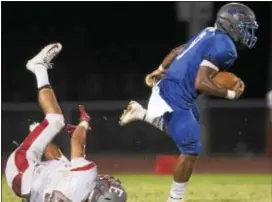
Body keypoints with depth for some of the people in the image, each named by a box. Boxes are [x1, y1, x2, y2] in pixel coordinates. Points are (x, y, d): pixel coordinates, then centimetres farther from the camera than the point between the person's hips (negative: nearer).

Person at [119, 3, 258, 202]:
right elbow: (201, 83, -24)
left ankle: (141, 113, 26)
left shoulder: (210, 34, 10)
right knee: (191, 151, -4)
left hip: (166, 88, 9)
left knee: (187, 127, 31)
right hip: (176, 100, -9)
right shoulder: (224, 48, -19)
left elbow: (178, 51, 20)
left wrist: (160, 71, 31)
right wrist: (231, 94, -14)